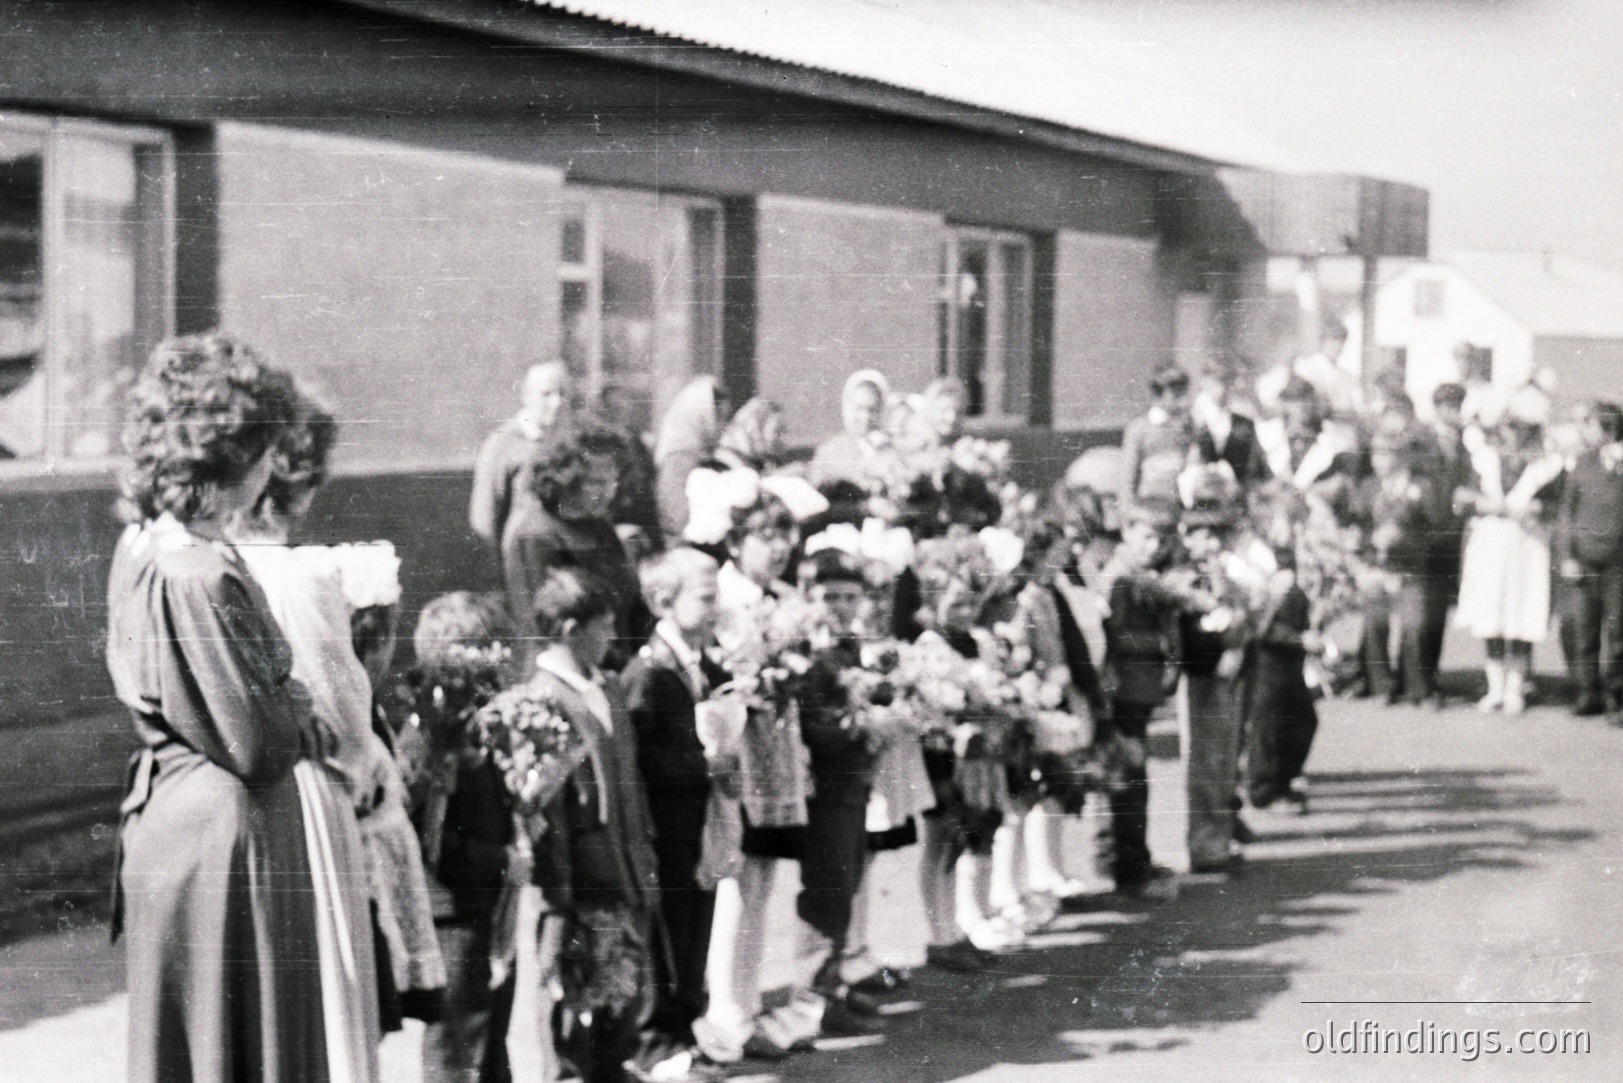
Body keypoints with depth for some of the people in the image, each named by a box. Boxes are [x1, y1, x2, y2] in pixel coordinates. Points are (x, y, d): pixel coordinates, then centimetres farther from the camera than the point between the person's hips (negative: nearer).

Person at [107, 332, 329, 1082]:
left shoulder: (141, 547, 4)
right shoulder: (202, 576, -24)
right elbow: (260, 744, -21)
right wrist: (311, 715, 0)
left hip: (166, 811, 10)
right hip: (227, 833, -9)